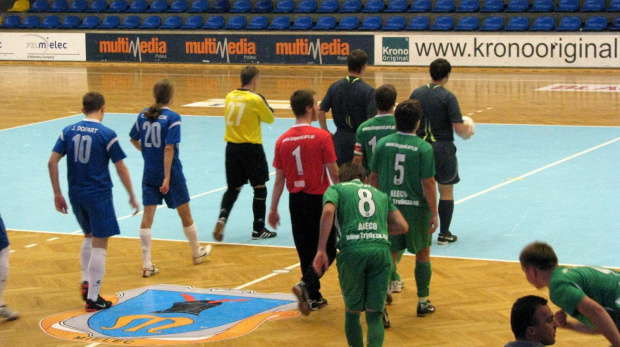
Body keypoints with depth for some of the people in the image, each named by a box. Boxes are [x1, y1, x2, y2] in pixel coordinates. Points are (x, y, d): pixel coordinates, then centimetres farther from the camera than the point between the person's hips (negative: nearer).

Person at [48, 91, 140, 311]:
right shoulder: (107, 134, -9)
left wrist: (57, 194, 7)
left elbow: (52, 162, -1)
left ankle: (86, 282, 18)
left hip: (76, 195, 5)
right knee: (99, 244, 1)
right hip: (99, 195, -5)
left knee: (89, 236, 26)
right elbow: (121, 169, -7)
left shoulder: (68, 131, 3)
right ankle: (92, 299, 2)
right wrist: (132, 196, 4)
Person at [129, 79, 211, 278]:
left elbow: (133, 139, 14)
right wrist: (167, 178, -21)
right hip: (170, 173, -4)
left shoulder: (143, 115, 1)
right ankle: (197, 253, 33)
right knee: (185, 214, 15)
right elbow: (169, 149, -21)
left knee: (147, 217, 4)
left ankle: (147, 265, 1)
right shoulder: (172, 118, -15)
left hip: (149, 173, 4)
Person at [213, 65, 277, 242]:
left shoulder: (229, 97, 2)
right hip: (251, 148, -5)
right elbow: (270, 119, -2)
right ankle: (258, 229, 11)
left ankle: (222, 218, -8)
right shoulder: (256, 99, -13)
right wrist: (265, 103, 11)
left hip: (232, 147, 5)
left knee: (233, 188, 14)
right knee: (260, 188, 8)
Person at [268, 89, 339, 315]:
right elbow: (334, 173, -9)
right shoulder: (321, 137, -13)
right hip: (319, 199, -5)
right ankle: (306, 285, -14)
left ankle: (313, 297, 20)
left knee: (306, 251, 14)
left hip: (296, 201, 5)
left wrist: (273, 209, 11)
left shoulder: (282, 141, 0)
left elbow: (279, 179, 4)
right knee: (327, 249, 5)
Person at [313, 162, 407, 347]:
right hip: (381, 248, 2)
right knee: (374, 315, 3)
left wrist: (321, 250, -8)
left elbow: (328, 211, -4)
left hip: (352, 250, -2)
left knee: (352, 311, 15)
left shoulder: (336, 189, 19)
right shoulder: (380, 194, 28)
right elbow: (402, 226, 18)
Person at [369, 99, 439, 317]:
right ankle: (423, 302, 24)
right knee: (422, 254, 15)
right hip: (416, 209, -2)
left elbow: (374, 177, 4)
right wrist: (434, 213, -6)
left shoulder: (383, 144, -1)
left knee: (389, 255, 9)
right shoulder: (424, 148, -12)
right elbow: (428, 183, -13)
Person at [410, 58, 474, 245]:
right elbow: (459, 128, -16)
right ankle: (444, 234, 11)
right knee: (446, 191, 8)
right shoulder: (448, 97, -13)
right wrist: (467, 133, 5)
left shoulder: (416, 94, 1)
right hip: (442, 149, -4)